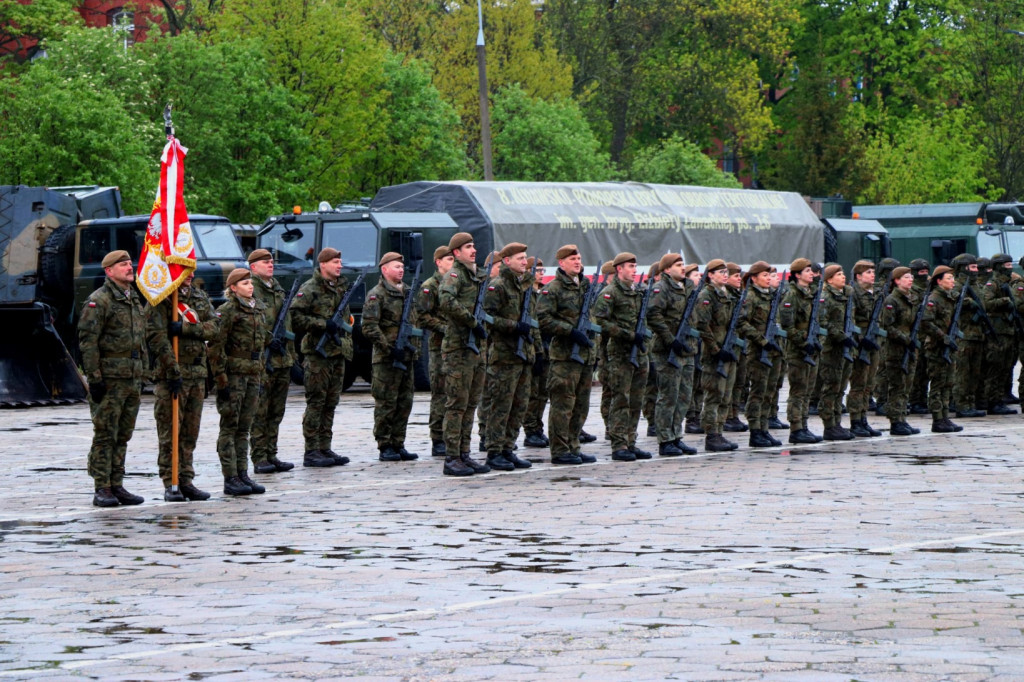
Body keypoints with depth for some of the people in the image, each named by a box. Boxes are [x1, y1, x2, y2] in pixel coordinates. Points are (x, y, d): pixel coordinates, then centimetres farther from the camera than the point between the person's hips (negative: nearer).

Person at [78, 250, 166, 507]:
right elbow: (87, 340, -12)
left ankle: (117, 486, 14)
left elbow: (154, 338, 22)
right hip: (109, 378, -7)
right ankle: (102, 489, -2)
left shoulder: (138, 301, 17)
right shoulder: (99, 300, -7)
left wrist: (171, 369, 19)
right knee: (105, 435, -4)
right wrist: (94, 378, -17)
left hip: (134, 379, 7)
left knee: (123, 435, 9)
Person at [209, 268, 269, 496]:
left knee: (244, 428, 10)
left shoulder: (258, 309, 14)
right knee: (230, 427, -3)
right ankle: (230, 479, -3)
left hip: (252, 374, 7)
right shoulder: (227, 310, -9)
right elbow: (216, 346, -13)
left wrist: (260, 378, 19)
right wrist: (221, 380, -16)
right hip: (233, 374, -7)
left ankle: (242, 475, 13)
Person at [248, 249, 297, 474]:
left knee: (276, 413, 10)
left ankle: (271, 455, 15)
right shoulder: (249, 290, -6)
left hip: (282, 360, 8)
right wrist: (269, 340, -19)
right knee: (259, 413, -4)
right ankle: (259, 459, -2)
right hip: (261, 360, -8)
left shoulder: (278, 290, 19)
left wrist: (293, 359, 21)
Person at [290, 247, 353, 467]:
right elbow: (296, 316, -16)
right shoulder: (309, 289, -7)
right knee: (316, 403, -6)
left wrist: (347, 344, 18)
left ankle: (325, 448, 13)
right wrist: (323, 324, -19)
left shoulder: (342, 288, 18)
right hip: (317, 352, -7)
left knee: (331, 403, 9)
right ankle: (311, 451, -4)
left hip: (338, 352, 8)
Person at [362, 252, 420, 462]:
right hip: (386, 359, -7)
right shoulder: (377, 295, -7)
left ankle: (398, 445, 14)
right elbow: (369, 328, -14)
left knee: (404, 403, 8)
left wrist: (415, 348, 12)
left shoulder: (407, 293, 17)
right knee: (386, 403, -4)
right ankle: (385, 447, -1)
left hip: (407, 358, 7)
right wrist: (389, 348, -19)